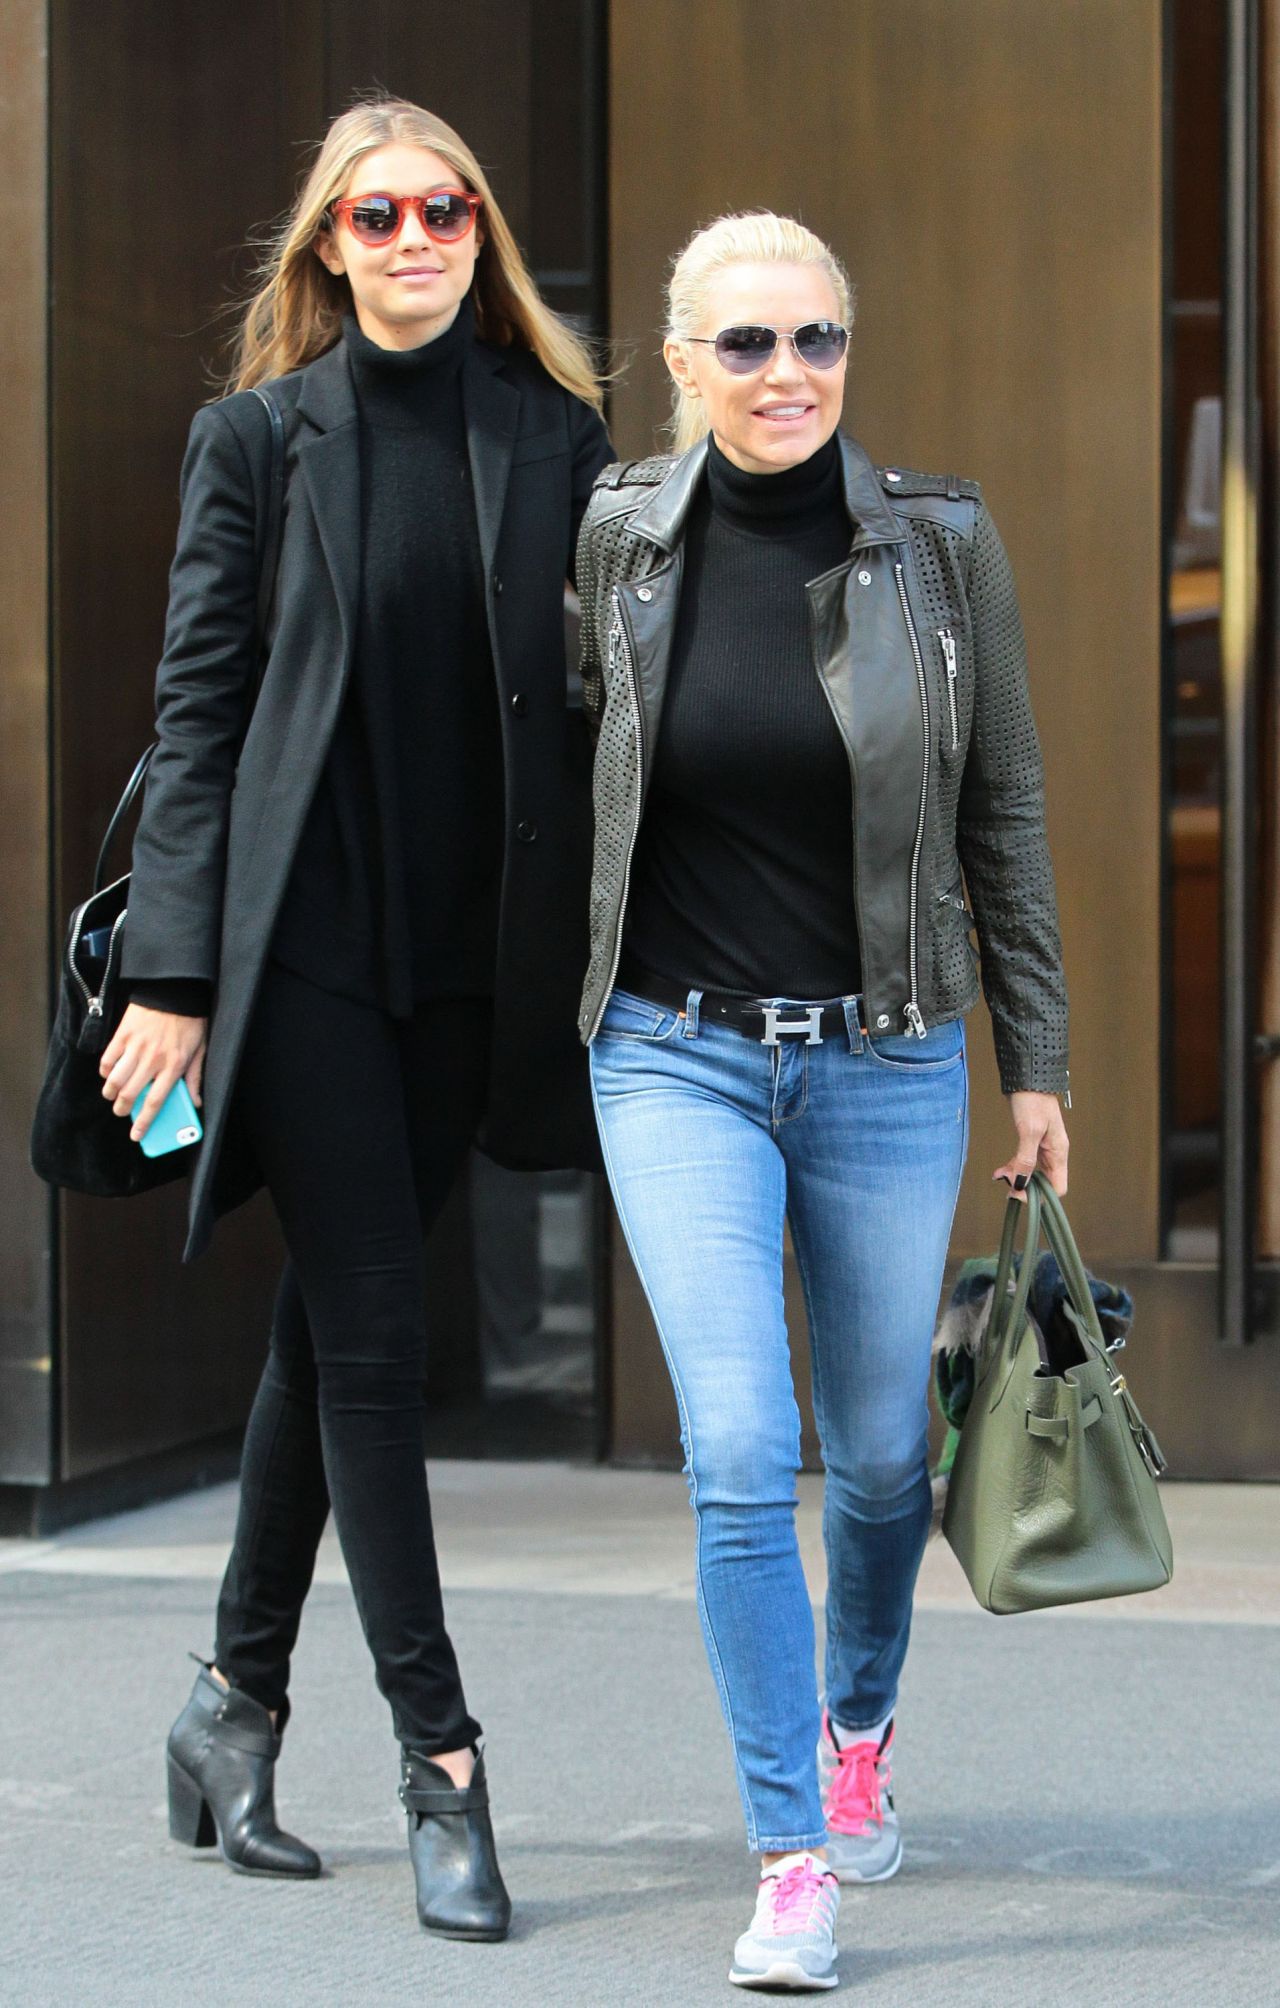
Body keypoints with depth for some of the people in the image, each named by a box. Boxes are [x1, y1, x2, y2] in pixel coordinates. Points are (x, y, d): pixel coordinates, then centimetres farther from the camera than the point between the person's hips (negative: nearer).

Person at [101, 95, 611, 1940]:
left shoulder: (557, 436, 7)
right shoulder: (258, 437, 2)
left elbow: (597, 701, 9)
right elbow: (198, 707, 0)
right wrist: (172, 974, -7)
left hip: (473, 954, 3)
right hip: (300, 936, -3)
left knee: (328, 1323, 11)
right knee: (371, 1333, -6)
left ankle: (236, 1703, 25)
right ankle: (439, 1757, -2)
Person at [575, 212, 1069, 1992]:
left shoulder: (938, 543, -5)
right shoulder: (619, 538, -3)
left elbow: (1003, 812, 3)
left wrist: (1037, 1062, 4)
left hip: (886, 1058, 1)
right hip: (679, 1057, 0)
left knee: (878, 1451, 12)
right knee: (739, 1455, -11)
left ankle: (861, 1728, 41)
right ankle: (794, 1858, -3)